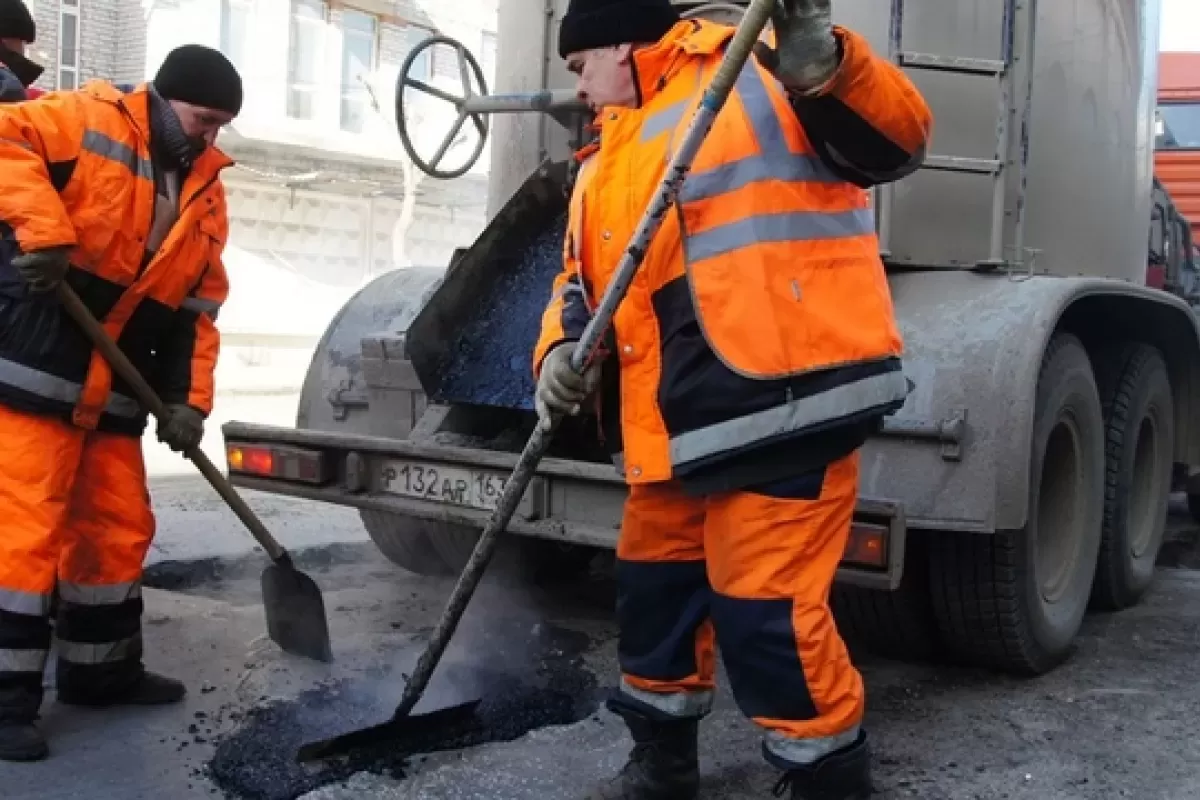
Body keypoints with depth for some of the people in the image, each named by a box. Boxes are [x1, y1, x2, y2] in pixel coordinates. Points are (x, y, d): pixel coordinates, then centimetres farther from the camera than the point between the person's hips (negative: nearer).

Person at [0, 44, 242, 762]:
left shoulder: (207, 195, 14)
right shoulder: (91, 119, -3)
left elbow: (199, 307, 12)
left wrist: (189, 399, 3)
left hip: (114, 390, 7)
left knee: (119, 527, 12)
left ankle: (102, 668, 27)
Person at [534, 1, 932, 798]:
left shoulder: (756, 66, 0)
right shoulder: (607, 165, 22)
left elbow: (896, 139, -8)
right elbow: (582, 283, 19)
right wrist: (564, 353, -2)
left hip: (781, 399, -9)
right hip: (679, 422, 9)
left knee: (766, 610, -9)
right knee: (654, 588, 18)